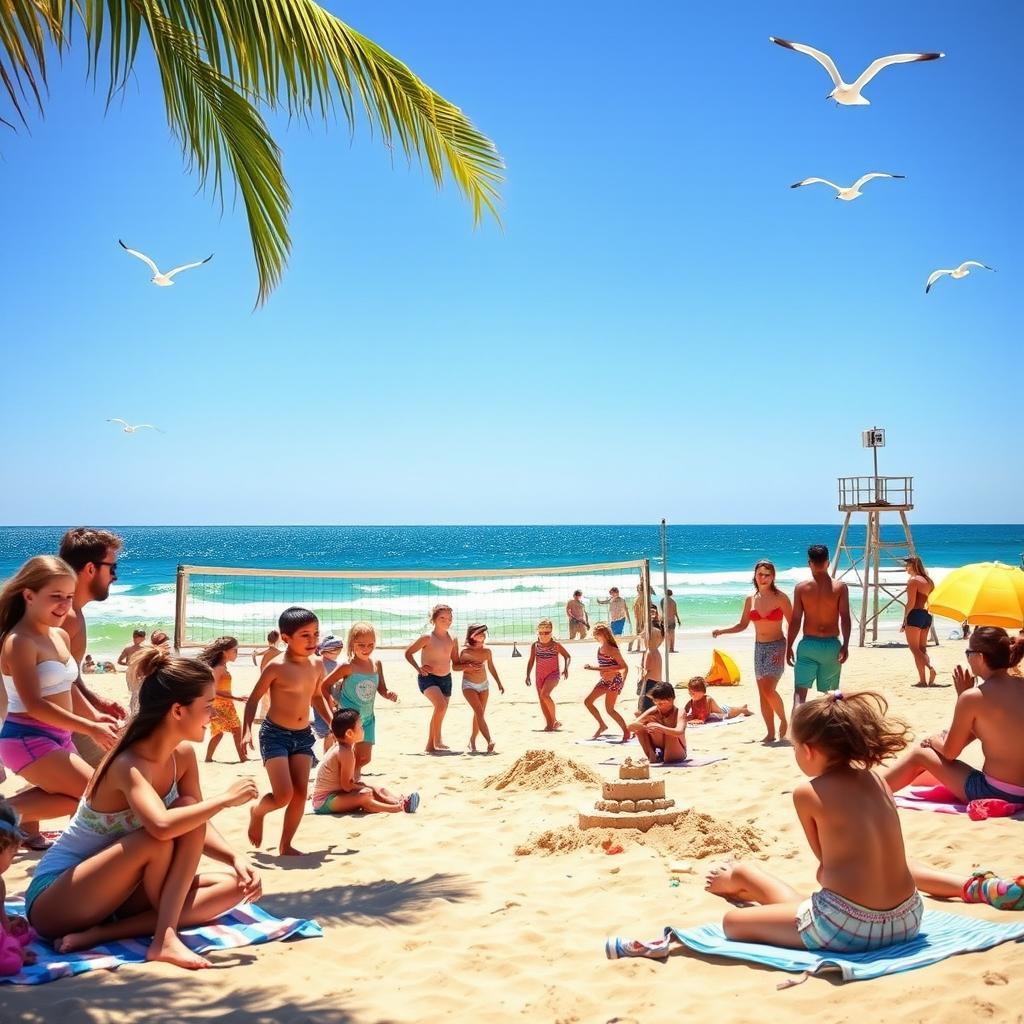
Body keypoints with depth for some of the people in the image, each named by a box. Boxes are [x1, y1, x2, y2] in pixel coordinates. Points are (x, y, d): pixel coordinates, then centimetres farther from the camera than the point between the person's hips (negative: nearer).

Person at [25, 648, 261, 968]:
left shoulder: (183, 755, -2)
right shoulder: (129, 765, -26)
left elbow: (197, 830, 4)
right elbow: (161, 827, -45)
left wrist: (236, 858, -16)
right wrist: (225, 798, -32)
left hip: (113, 892, 9)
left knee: (235, 885, -7)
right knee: (161, 839, -32)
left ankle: (103, 933, -15)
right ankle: (164, 937, -15)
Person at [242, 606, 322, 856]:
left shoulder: (317, 665, 2)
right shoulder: (277, 666, -16)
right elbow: (254, 698, -8)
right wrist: (247, 730, -17)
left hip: (303, 735, 6)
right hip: (275, 734, -6)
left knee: (301, 792, 1)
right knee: (284, 795, -12)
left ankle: (285, 845, 15)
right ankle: (257, 812, 22)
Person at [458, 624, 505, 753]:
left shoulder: (487, 651, -1)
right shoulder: (465, 651, -13)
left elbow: (491, 667, 12)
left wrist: (499, 683, 17)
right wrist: (469, 667, -24)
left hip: (484, 685, 5)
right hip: (469, 685, -5)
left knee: (478, 714, 10)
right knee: (479, 712, -17)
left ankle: (472, 741, 26)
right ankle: (489, 741, -27)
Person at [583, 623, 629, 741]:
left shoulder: (612, 649, -17)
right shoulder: (600, 649, 8)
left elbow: (624, 666, -19)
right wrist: (591, 668, 9)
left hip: (614, 681, -9)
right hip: (604, 681, 9)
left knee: (609, 709, -8)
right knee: (588, 701, 6)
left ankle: (626, 732, 4)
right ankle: (602, 725, 18)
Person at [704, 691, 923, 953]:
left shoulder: (807, 793, -8)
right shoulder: (876, 781, 7)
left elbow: (824, 868, 2)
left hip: (848, 929, -7)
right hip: (908, 921, 7)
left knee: (733, 921, 13)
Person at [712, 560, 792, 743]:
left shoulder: (780, 598, -8)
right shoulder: (751, 600, 5)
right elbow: (742, 625, 12)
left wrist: (786, 648, -11)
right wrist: (722, 631, -2)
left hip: (776, 647, -5)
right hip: (759, 647, 5)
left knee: (768, 690, -17)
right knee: (762, 693, 5)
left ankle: (783, 720, 7)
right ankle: (771, 733, 13)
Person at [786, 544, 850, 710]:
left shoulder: (801, 587, -3)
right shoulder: (840, 587, -2)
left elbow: (795, 620, -2)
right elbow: (845, 618, -9)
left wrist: (789, 647, 5)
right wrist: (845, 645, -9)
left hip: (808, 645, -1)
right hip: (832, 645, 1)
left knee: (800, 691, -1)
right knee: (830, 694, 15)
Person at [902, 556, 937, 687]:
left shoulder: (913, 580, -9)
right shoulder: (927, 580, 16)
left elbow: (911, 602, -15)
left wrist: (904, 619, -11)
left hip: (915, 614, -8)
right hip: (927, 615, 8)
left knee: (914, 648, -4)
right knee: (922, 648, 11)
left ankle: (928, 669, -22)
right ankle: (923, 679, 4)